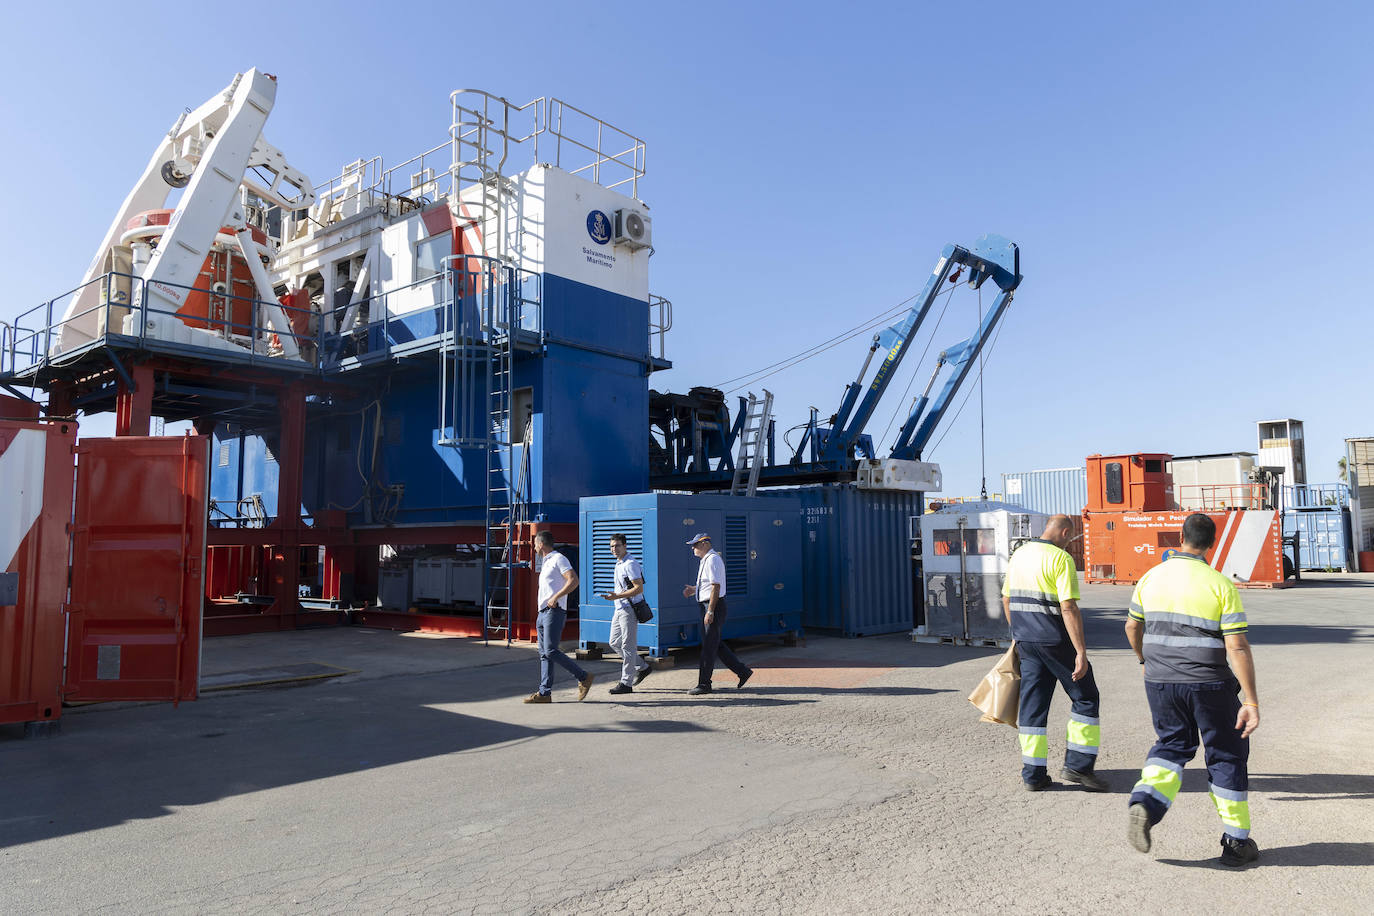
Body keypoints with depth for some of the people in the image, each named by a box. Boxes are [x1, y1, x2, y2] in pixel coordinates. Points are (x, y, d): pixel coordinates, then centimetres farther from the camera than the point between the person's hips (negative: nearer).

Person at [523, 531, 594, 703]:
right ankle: (544, 693, 5)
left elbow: (573, 580, -18)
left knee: (551, 651, -15)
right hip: (543, 612, 10)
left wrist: (556, 597, -23)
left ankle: (584, 678, -7)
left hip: (554, 611, -10)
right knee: (544, 653, 5)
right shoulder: (546, 562, 24)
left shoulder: (558, 559, -6)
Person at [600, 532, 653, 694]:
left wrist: (617, 596, -25)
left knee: (628, 646, -5)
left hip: (629, 610, -10)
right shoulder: (619, 564, 15)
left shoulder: (630, 564, -15)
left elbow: (639, 588, -21)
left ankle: (626, 683, 0)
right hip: (620, 609, 10)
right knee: (614, 642, 12)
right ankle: (642, 667, 24)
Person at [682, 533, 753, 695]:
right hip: (707, 606, 11)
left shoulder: (712, 560, -15)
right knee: (714, 644, 14)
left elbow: (716, 586, -21)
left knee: (709, 645, -4)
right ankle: (743, 671, 20)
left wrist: (710, 611, -25)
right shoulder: (705, 560, 17)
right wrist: (693, 589, 12)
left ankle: (704, 684, 2)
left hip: (714, 605, -11)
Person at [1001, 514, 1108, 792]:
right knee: (1085, 699, 10)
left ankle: (1033, 774, 10)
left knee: (1033, 704, 9)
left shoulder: (1018, 555, 10)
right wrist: (1081, 651, -19)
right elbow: (1068, 608, -20)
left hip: (1026, 642, 7)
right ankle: (1077, 765, 8)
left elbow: (1007, 600, 17)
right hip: (1055, 640, -7)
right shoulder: (1060, 559, -13)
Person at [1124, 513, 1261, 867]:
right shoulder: (1221, 585, -11)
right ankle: (1236, 841, 22)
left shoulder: (1151, 578, 1)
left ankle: (1146, 802, -4)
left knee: (1172, 744, 20)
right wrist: (1251, 700, -13)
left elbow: (1132, 627, 14)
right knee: (1227, 756, 14)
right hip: (1208, 685, -3)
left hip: (1160, 681, 3)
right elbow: (1237, 647, -16)